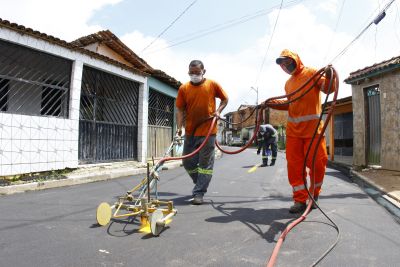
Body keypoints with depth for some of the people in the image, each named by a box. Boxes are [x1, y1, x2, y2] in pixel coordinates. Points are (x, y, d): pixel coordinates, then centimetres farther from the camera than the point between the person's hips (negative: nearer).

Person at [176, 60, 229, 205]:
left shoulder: (213, 84, -2)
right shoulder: (183, 88, 1)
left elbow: (225, 99, 11)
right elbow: (180, 109, 1)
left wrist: (218, 111, -5)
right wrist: (179, 127, -11)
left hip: (208, 131, -3)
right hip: (190, 131, 3)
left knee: (205, 163, -1)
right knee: (188, 162, 10)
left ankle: (199, 193, 8)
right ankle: (201, 184, 34)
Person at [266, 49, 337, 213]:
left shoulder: (311, 73, 2)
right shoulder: (288, 83, 18)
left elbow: (328, 88, -7)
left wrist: (328, 77, -26)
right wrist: (272, 103, 15)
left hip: (313, 128, -5)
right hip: (293, 130, 5)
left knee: (317, 163, 1)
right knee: (294, 164, 1)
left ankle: (314, 195, 23)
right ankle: (300, 200, 9)